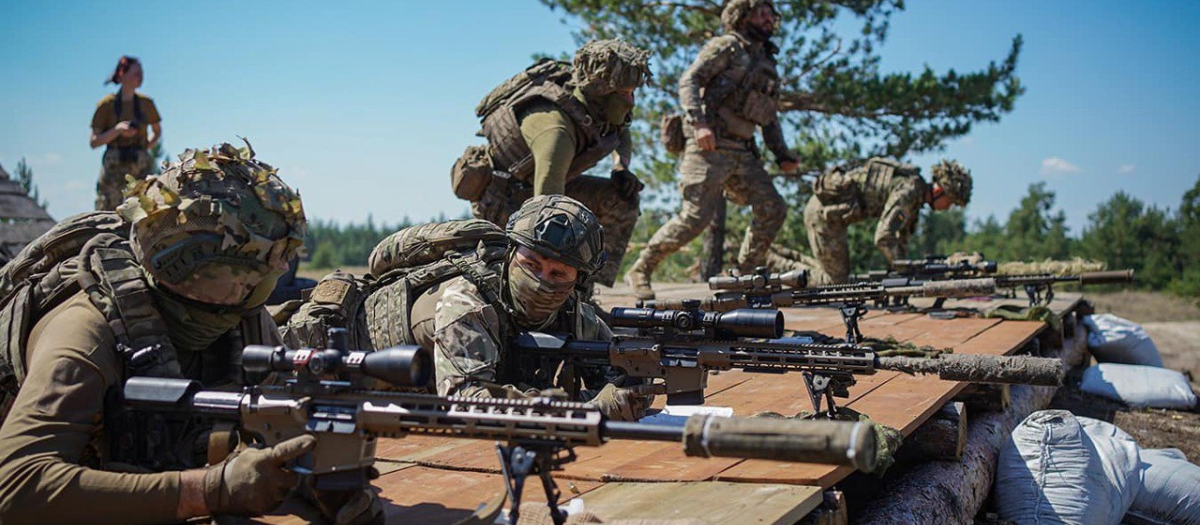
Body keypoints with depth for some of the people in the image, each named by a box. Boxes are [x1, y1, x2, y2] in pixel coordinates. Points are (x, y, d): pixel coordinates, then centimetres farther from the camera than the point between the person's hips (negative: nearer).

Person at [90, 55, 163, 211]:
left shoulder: (146, 103, 8)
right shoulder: (107, 104, 1)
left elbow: (157, 132, 22)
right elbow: (94, 142, 0)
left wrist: (146, 147, 4)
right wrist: (117, 130, -15)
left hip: (141, 168, 2)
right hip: (114, 167, -2)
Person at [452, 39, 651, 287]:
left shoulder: (595, 103, -12)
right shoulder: (555, 128, -38)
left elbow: (620, 132, 15)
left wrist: (621, 167, -4)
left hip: (534, 184, 8)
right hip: (501, 199, -8)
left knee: (623, 197, -4)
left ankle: (596, 285, -3)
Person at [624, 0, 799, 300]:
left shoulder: (767, 63, 24)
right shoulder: (727, 46, 2)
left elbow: (770, 118, 26)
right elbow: (688, 81, -9)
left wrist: (783, 156, 13)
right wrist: (699, 122, -23)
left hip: (742, 152, 8)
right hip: (710, 146, -8)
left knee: (773, 209, -2)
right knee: (697, 216, -15)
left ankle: (744, 275, 8)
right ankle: (640, 270, -4)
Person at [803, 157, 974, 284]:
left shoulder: (915, 195, 9)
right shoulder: (907, 191, -22)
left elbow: (901, 238, 16)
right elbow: (883, 237, -28)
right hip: (823, 212, -10)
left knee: (841, 274, 20)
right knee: (837, 279, -4)